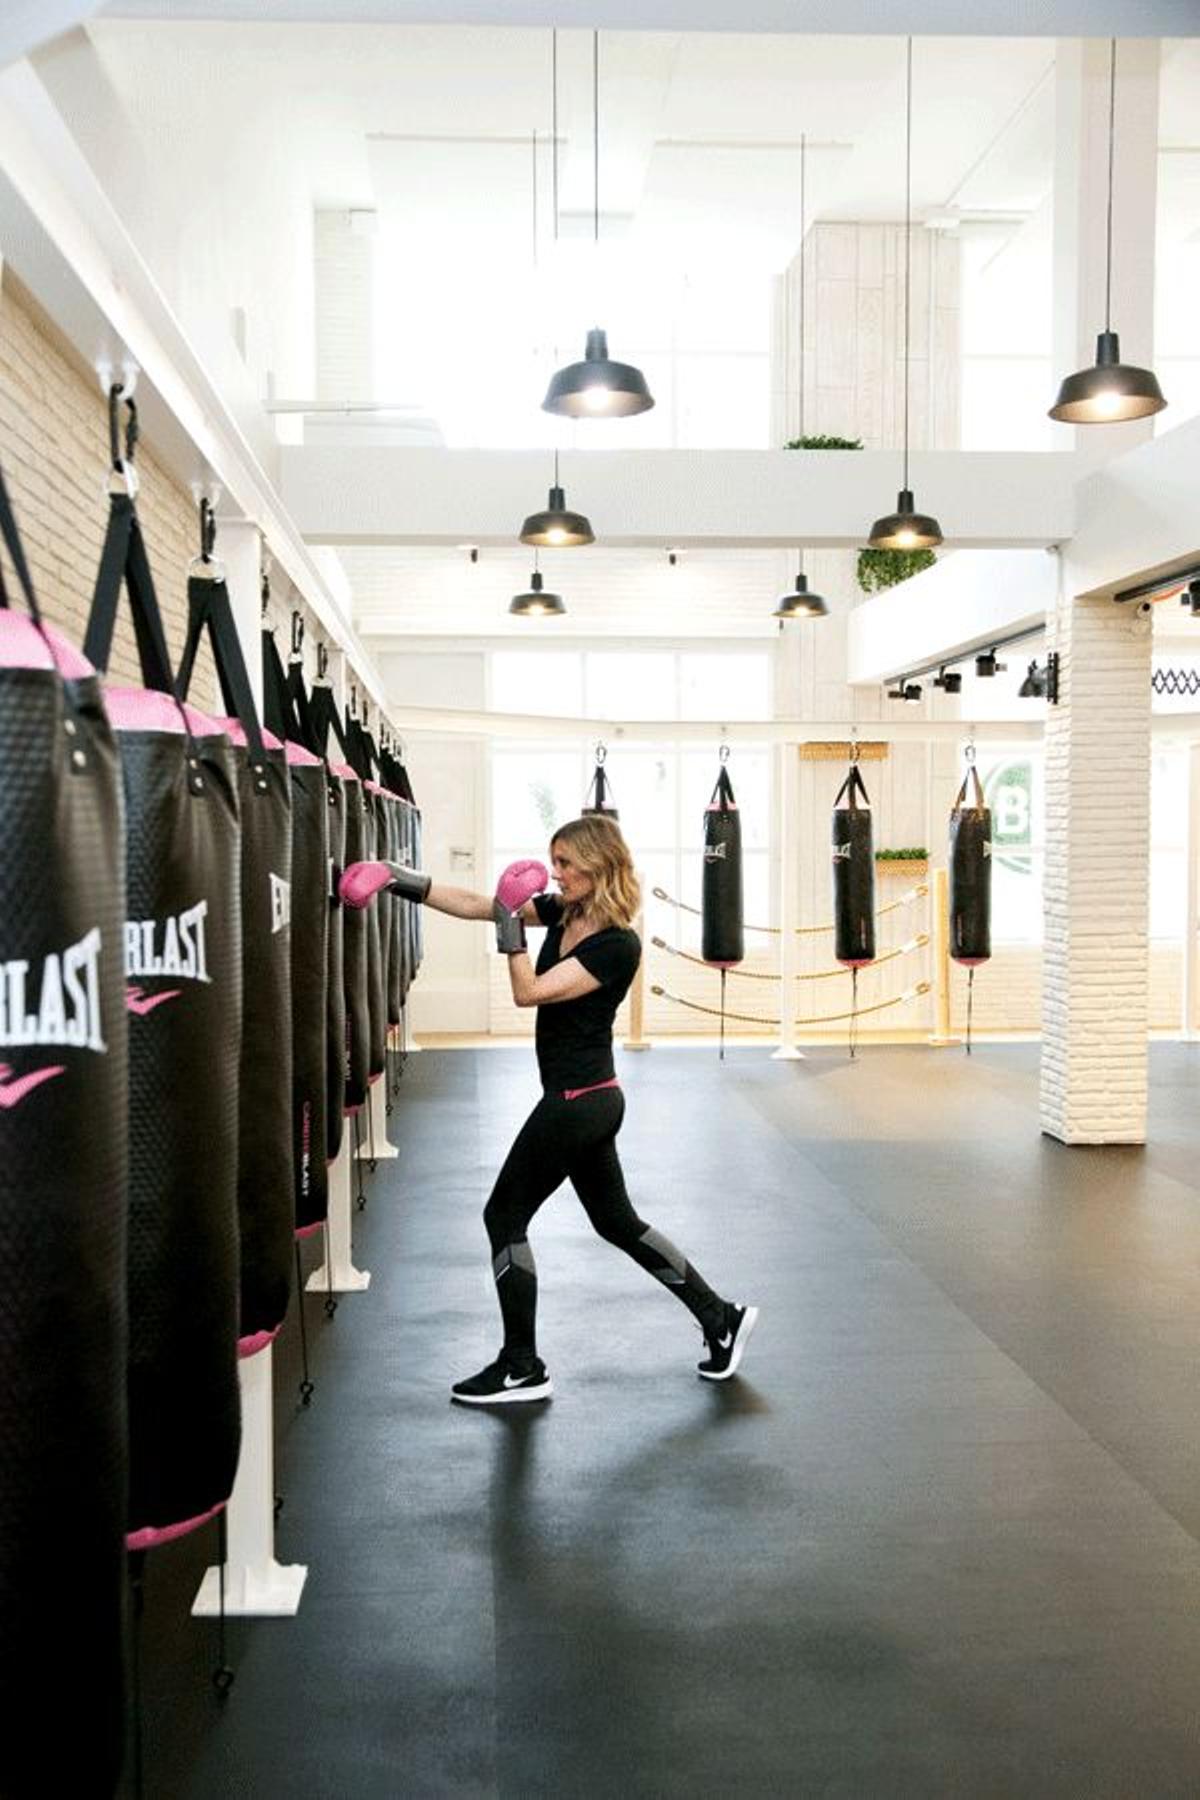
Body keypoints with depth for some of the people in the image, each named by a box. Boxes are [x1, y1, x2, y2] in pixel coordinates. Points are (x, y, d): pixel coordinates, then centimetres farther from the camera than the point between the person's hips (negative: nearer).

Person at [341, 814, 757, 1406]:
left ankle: (522, 1371, 14)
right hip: (588, 1099, 9)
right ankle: (721, 1318, 28)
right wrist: (407, 882, -5)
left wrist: (510, 925, -22)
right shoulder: (563, 913, 4)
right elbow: (475, 905, 3)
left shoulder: (618, 946, -19)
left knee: (504, 1217, 2)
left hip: (576, 1102, -9)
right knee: (618, 1222, 18)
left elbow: (529, 992, -23)